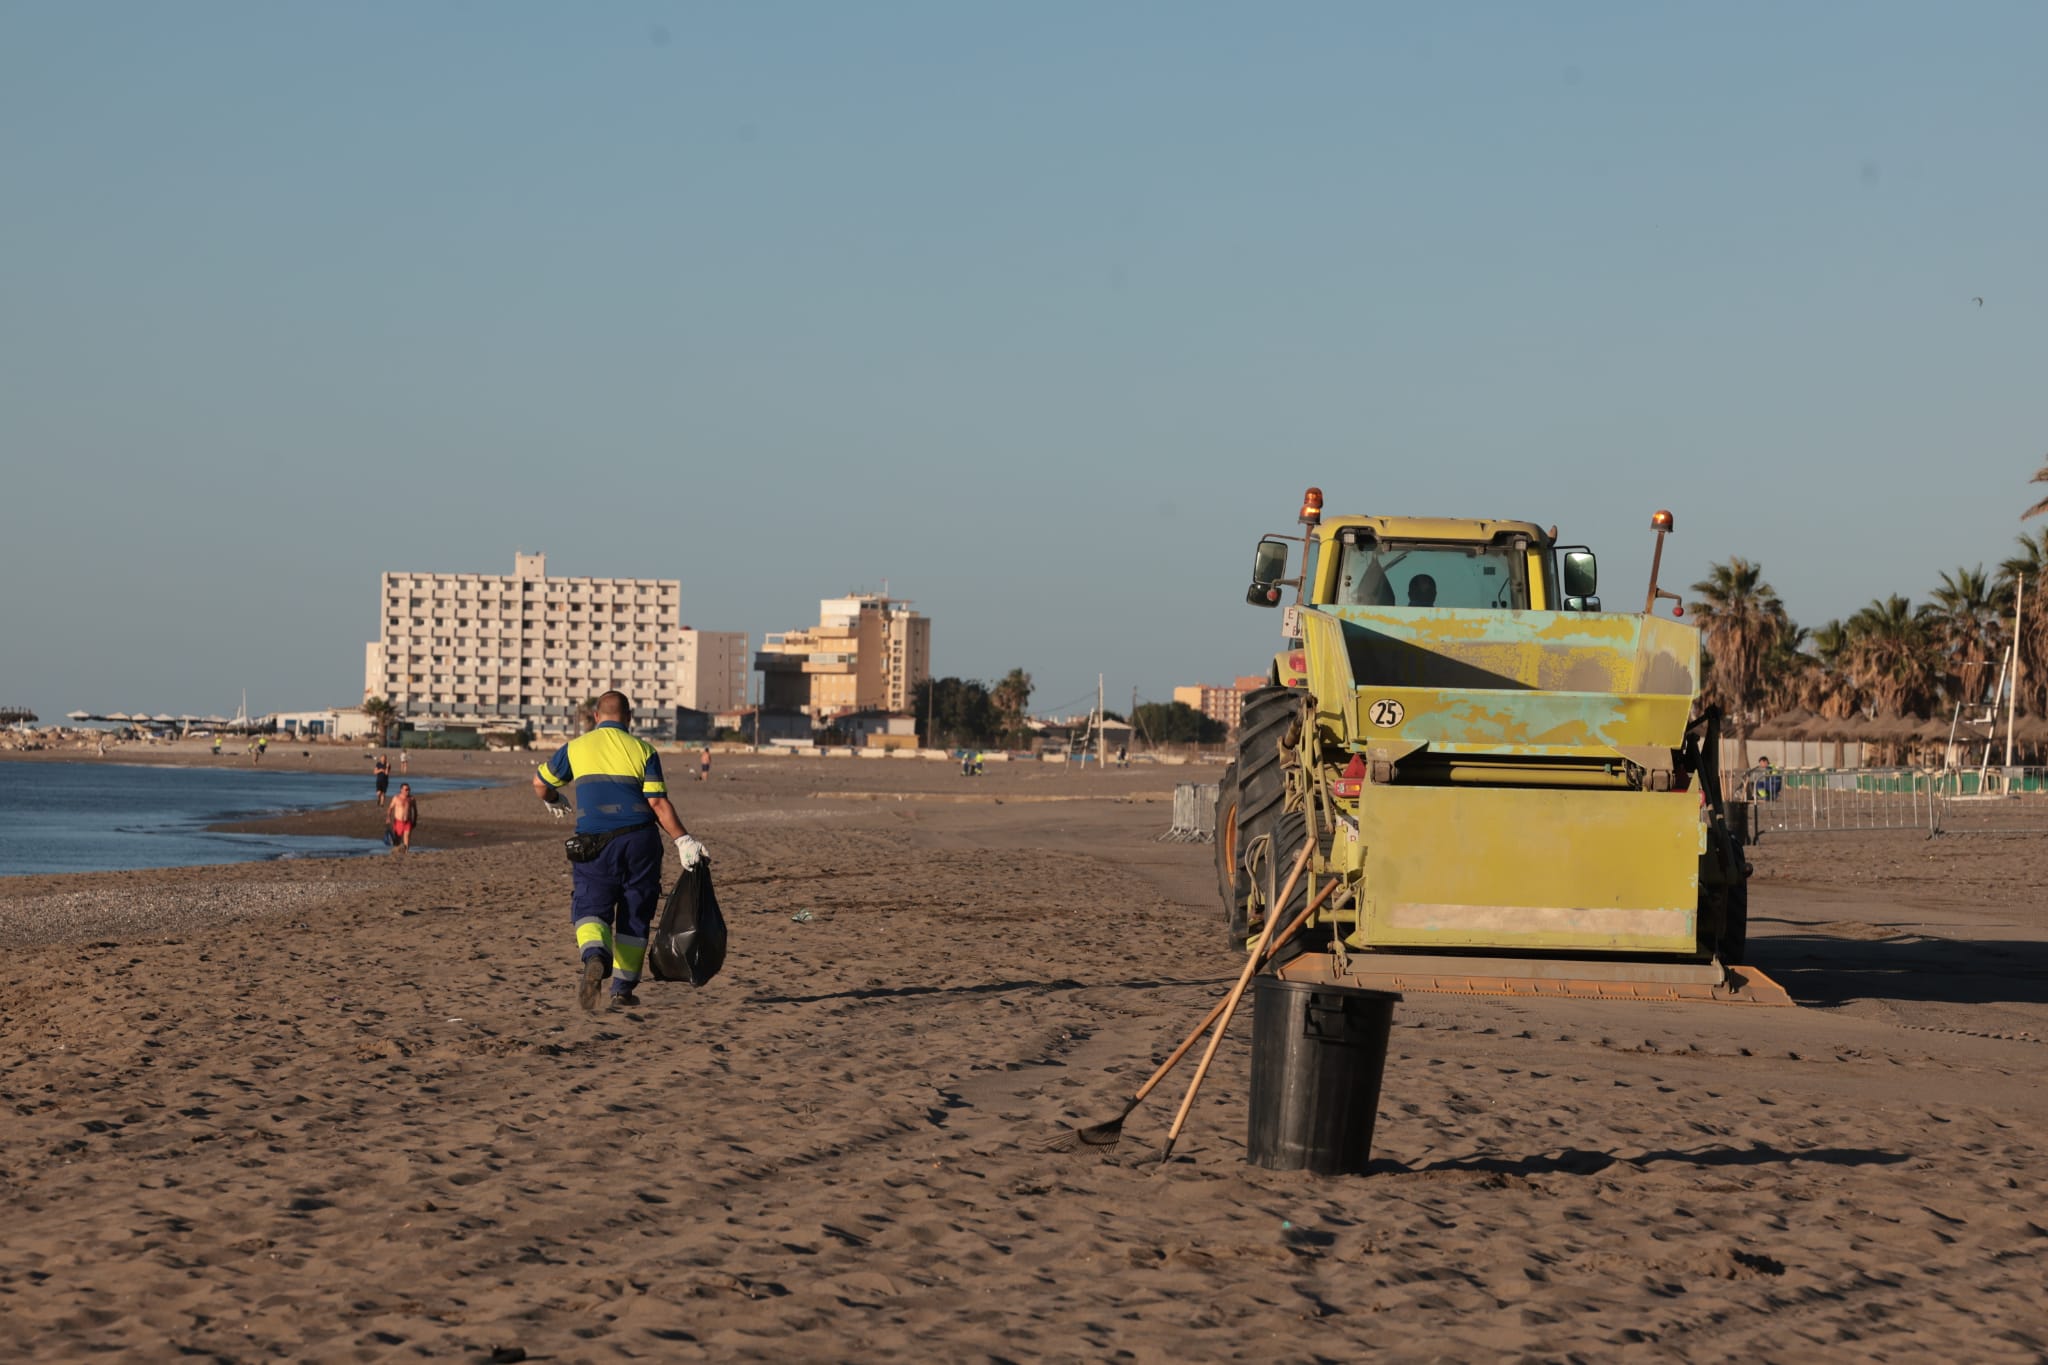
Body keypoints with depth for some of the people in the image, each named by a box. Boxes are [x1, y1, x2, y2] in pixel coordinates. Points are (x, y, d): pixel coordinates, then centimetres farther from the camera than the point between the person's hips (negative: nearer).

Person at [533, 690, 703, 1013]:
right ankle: (623, 990, 14)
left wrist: (553, 801, 41)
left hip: (593, 843, 0)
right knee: (634, 916, 12)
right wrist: (683, 841, -3)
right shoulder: (642, 750, 3)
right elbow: (658, 803, -6)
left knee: (590, 908, 3)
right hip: (638, 841, 0)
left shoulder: (576, 748, 8)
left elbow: (540, 783, 19)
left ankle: (594, 958, -29)